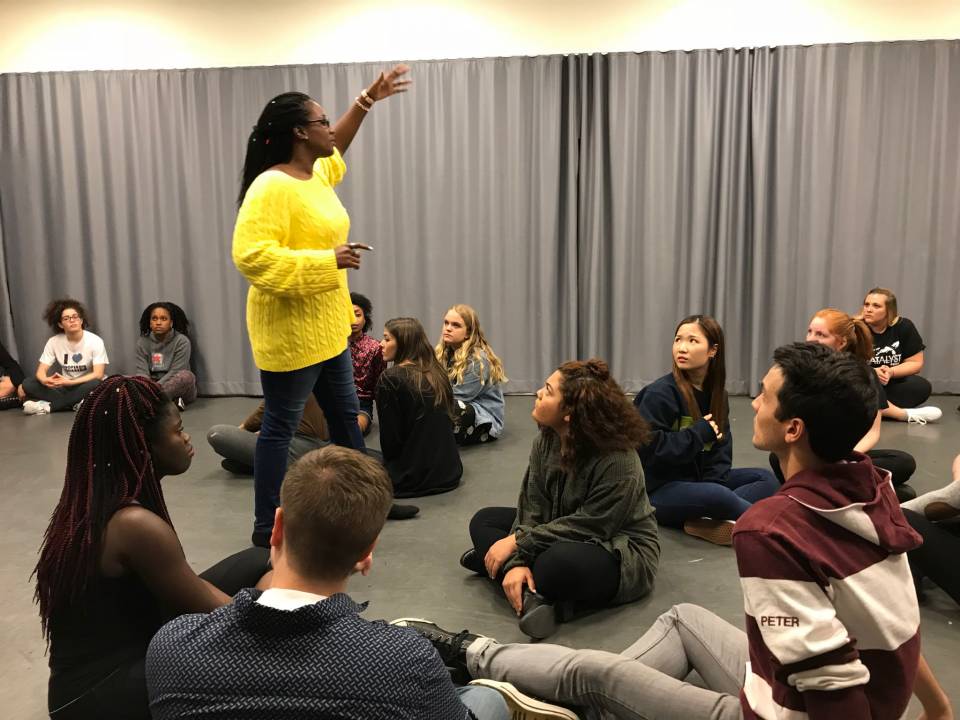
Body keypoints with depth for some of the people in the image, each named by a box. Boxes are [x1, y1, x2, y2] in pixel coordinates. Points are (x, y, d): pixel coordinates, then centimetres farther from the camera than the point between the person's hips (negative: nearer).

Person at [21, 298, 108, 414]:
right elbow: (41, 371, -6)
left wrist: (70, 382, -33)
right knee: (28, 384, -16)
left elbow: (98, 374, -20)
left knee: (95, 384, -37)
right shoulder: (53, 342, -3)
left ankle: (47, 406, -25)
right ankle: (75, 404, -26)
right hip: (65, 386, 3)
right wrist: (45, 380, -31)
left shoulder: (95, 341, -13)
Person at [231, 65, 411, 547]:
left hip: (326, 329, 10)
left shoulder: (317, 173, 9)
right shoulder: (272, 187, -20)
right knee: (280, 428, 1)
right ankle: (266, 530, 15)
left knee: (346, 416, 19)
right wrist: (328, 260, -26)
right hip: (290, 332, -10)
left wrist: (367, 100, 26)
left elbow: (336, 148, 32)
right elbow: (251, 256, -28)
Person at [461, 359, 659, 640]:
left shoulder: (618, 461, -28)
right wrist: (518, 561, -25)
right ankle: (532, 596, -19)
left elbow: (589, 526, -26)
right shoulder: (547, 440, -5)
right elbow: (531, 508, -8)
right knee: (484, 520, 0)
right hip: (563, 539, 8)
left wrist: (518, 542, -23)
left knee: (557, 563, -40)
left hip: (621, 552, -8)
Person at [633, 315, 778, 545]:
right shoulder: (659, 393, -15)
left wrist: (713, 483, -14)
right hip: (660, 489, -8)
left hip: (700, 479, 8)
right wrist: (699, 433, -18)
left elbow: (721, 446, 5)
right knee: (716, 496, -34)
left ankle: (706, 521, -28)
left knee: (766, 479, -6)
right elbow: (648, 448, -22)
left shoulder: (717, 394, 7)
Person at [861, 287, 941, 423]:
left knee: (922, 387, -24)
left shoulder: (904, 327, -4)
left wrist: (890, 372, -21)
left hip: (892, 385, 3)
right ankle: (906, 414, -32)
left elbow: (916, 363, -4)